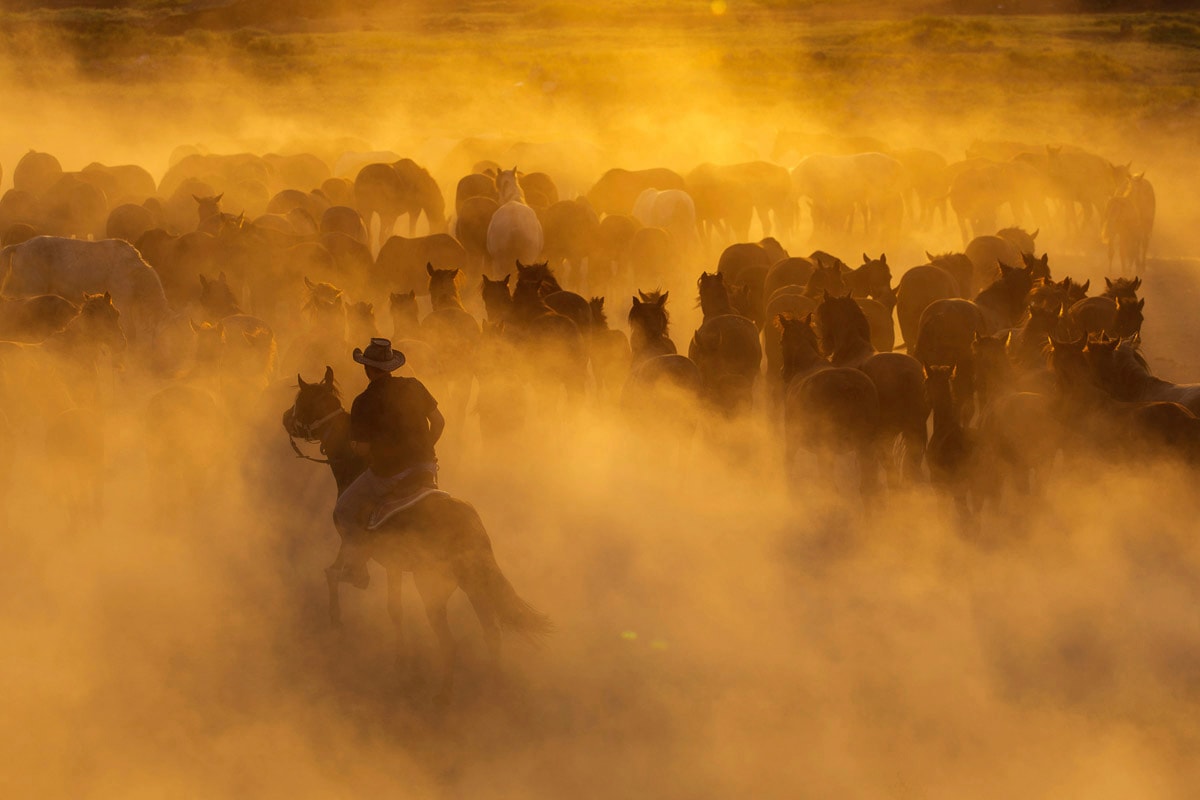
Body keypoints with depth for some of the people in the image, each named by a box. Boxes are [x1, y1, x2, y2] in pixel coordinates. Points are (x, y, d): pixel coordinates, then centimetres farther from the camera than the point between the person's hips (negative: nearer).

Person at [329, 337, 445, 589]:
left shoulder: (364, 402, -14)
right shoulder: (414, 387, -1)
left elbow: (361, 449, -13)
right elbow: (439, 422, 6)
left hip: (388, 474, -4)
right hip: (426, 468, 4)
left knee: (345, 512, 14)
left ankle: (355, 567, 10)